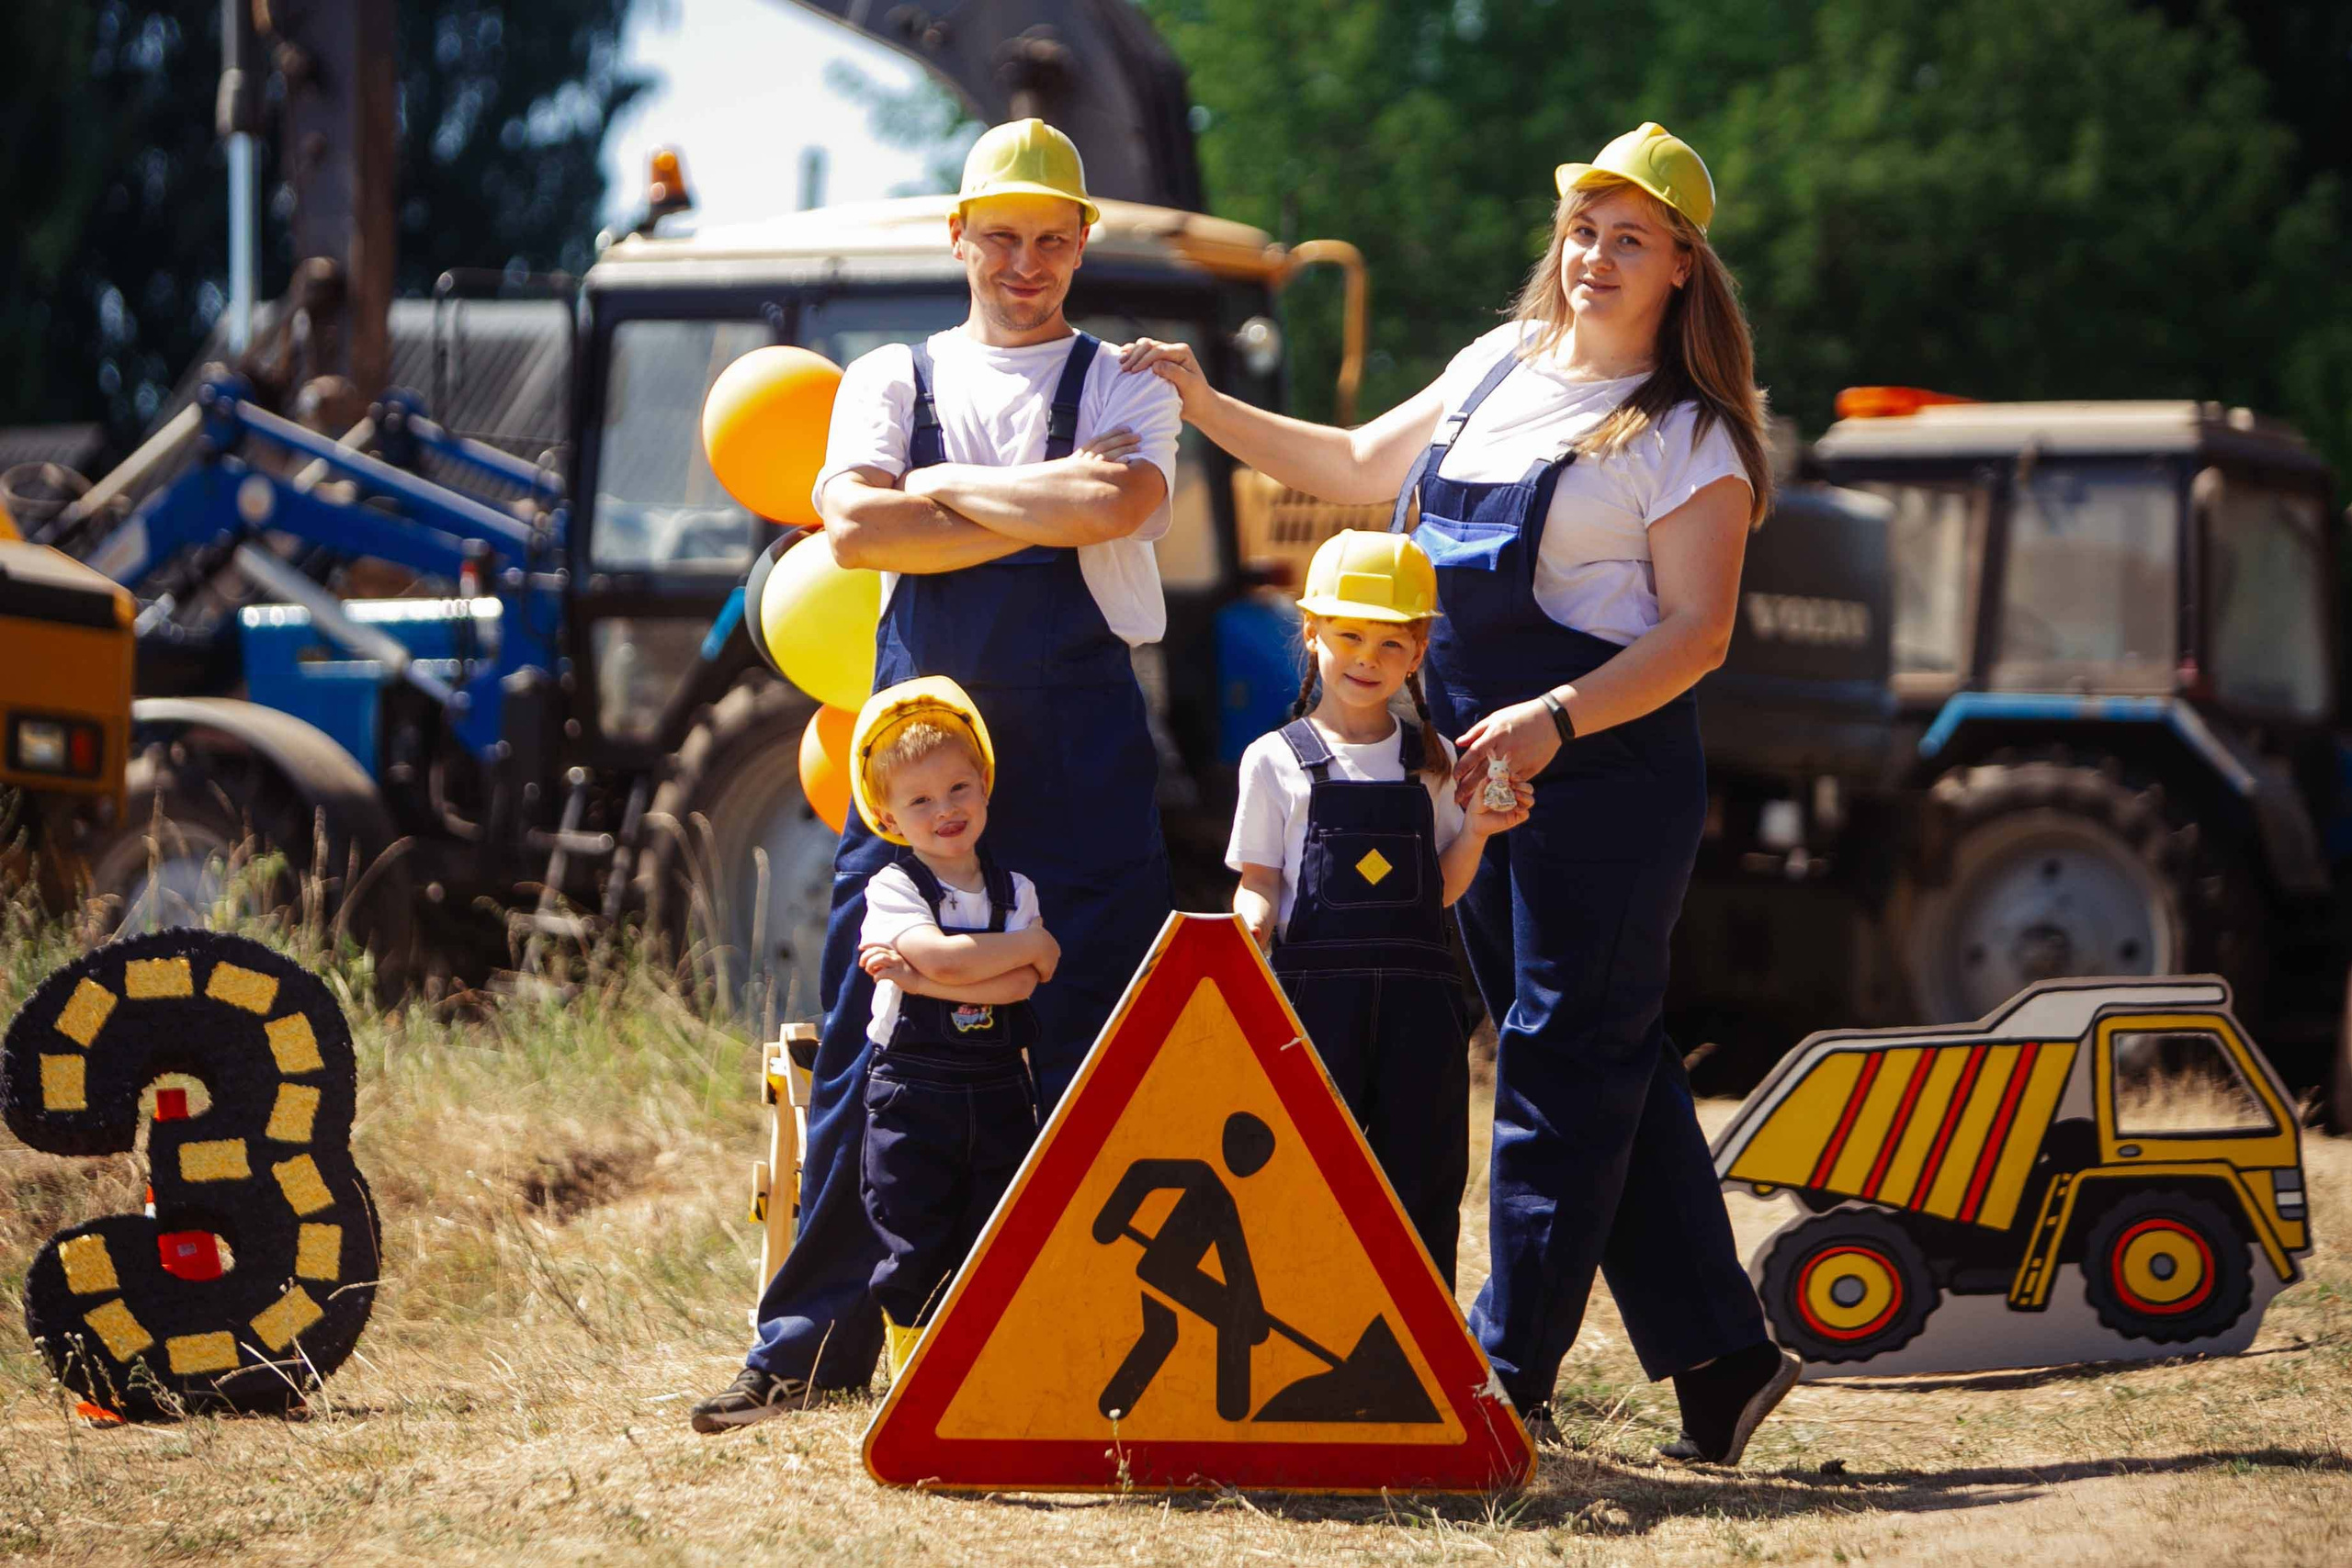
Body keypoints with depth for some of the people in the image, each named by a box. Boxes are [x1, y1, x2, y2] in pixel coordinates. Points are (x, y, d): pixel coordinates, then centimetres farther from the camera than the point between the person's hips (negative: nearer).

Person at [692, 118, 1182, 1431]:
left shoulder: (1128, 389, 10)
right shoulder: (892, 379, 15)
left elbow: (1118, 503, -13)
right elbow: (855, 524, -5)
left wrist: (942, 487, -4)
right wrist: (1051, 513, -7)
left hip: (1081, 741, -1)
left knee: (1095, 1051, -3)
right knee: (869, 1045, 1)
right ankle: (818, 1343, 7)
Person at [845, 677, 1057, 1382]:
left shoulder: (1015, 892, 5)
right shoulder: (892, 889, -4)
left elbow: (1020, 985, -10)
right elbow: (940, 955, -22)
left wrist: (915, 974, -18)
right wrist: (1031, 944, -11)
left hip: (999, 1092, 3)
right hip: (914, 1092, -3)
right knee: (915, 1253, -1)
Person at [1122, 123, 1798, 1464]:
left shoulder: (1687, 435, -5)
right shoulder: (1501, 368, 15)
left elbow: (1698, 632, -11)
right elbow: (1359, 471, 25)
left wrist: (1556, 719, -23)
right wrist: (1206, 405, 17)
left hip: (1606, 772, -7)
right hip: (1478, 772, 7)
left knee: (1568, 1060, -5)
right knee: (1610, 1062, 9)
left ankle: (1512, 1375, -2)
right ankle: (1719, 1355, 15)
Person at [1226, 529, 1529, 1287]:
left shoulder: (1433, 762, 12)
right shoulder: (1276, 760, 5)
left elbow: (1439, 891, 11)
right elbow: (1259, 883, 3)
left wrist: (1474, 831, -5)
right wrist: (1252, 921, -18)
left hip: (1417, 992, 3)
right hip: (1318, 986, -2)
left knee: (1423, 1174, 3)